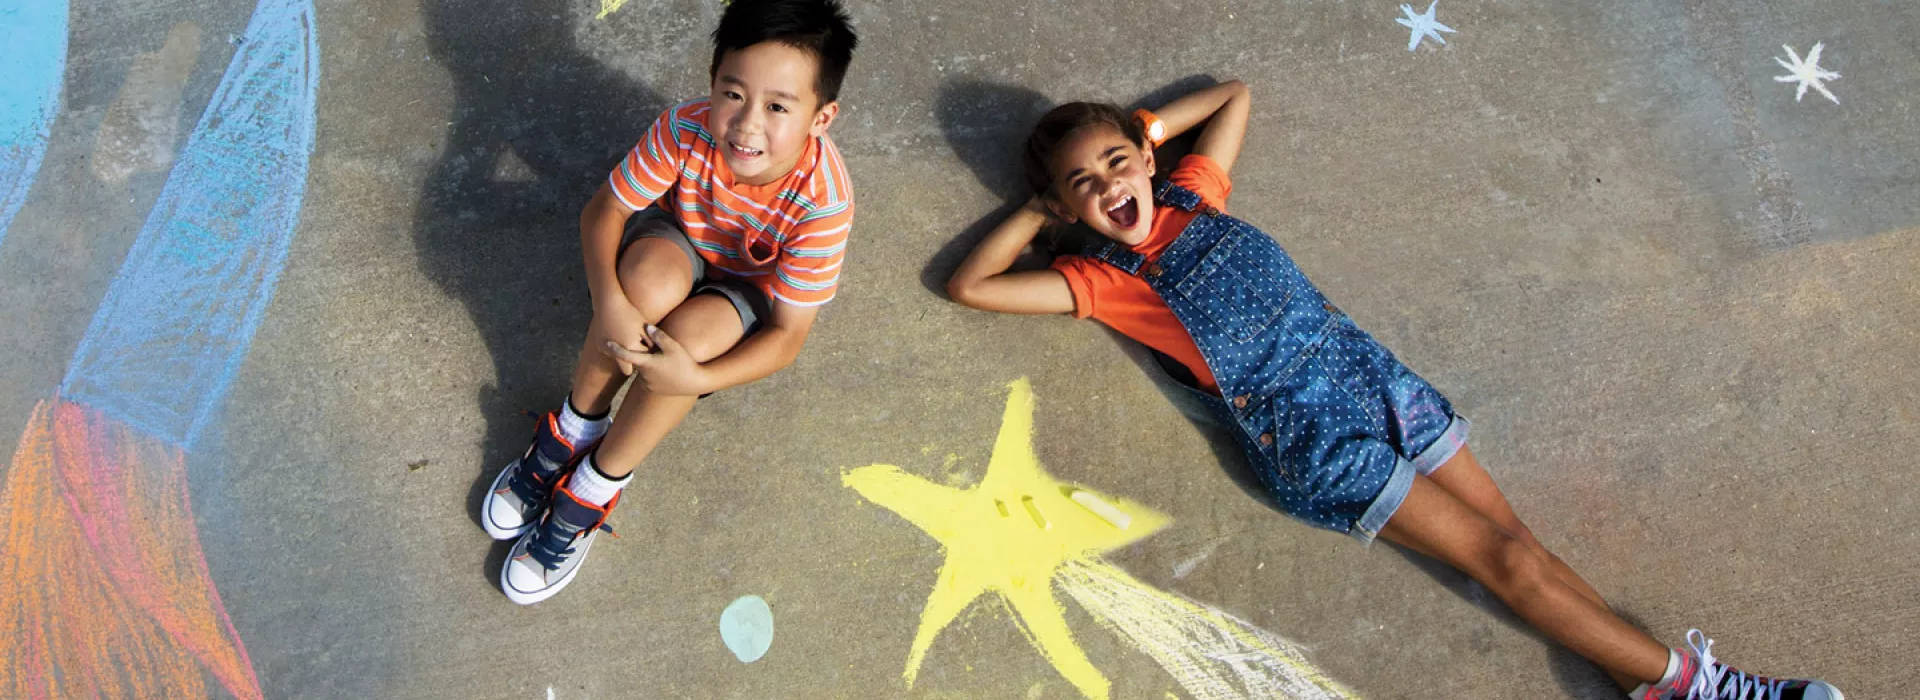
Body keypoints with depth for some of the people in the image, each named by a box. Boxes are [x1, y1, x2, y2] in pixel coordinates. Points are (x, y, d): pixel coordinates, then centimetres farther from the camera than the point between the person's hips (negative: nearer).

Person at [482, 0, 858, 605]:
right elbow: (603, 211, -21)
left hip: (751, 289, -1)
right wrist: (610, 301, -40)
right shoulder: (686, 129, -31)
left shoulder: (822, 203, -35)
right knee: (651, 279, -35)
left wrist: (697, 380, -43)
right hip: (676, 241, 2)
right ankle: (576, 428, -11)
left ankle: (595, 487, -14)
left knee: (693, 331, -35)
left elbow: (788, 335, -28)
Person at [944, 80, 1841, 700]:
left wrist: (1146, 125, 14)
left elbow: (1234, 93, 26)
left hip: (1365, 369, 5)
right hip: (1306, 437, -5)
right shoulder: (1104, 279, -3)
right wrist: (1042, 208, -1)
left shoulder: (1192, 197, 10)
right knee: (1497, 553, -4)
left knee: (1517, 540, 2)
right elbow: (968, 284, -9)